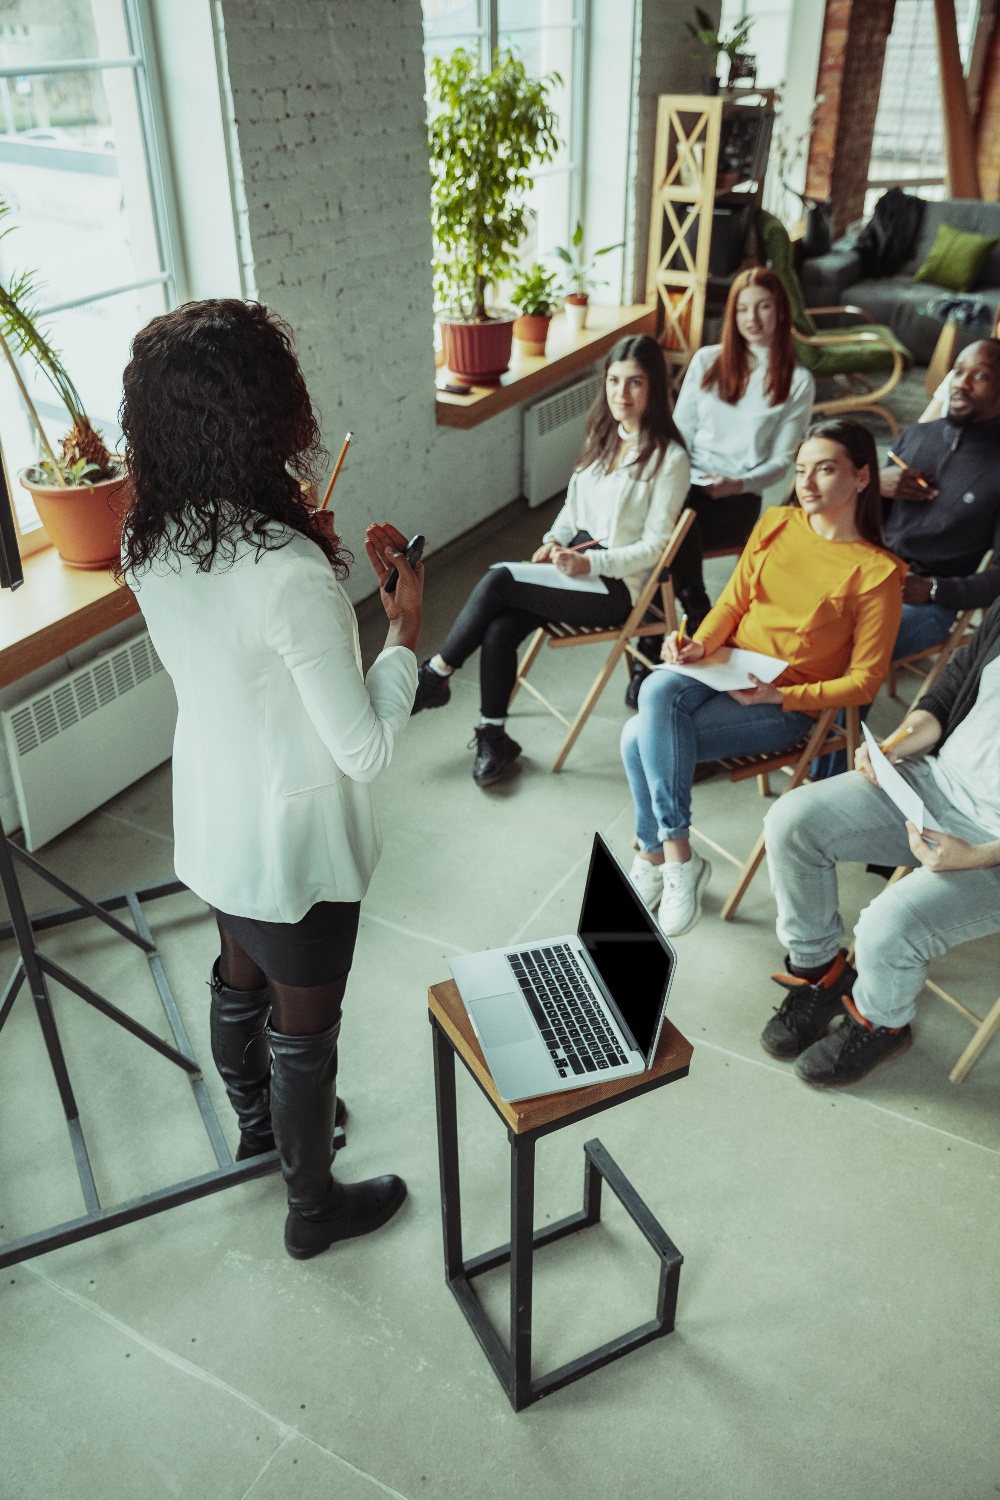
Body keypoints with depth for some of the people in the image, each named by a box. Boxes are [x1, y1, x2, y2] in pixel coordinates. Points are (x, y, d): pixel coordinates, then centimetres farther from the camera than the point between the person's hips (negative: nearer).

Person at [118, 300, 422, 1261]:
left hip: (210, 827, 7)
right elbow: (368, 749, -27)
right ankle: (313, 1207, 41)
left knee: (239, 982, 30)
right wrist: (405, 627, -15)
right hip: (296, 847, -7)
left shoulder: (149, 543, -9)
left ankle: (256, 1121, 58)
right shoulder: (291, 575, -34)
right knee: (304, 1031, 16)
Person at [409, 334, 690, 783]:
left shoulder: (668, 458, -9)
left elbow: (654, 546, -12)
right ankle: (493, 737, -7)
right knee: (499, 629, -20)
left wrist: (589, 563, -21)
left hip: (617, 585, -6)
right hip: (573, 561, 6)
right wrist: (554, 540, -1)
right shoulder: (602, 435, 12)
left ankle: (434, 677, -6)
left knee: (499, 581, -23)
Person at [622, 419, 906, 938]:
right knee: (656, 690, -29)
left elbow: (863, 681, -7)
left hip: (787, 704, -5)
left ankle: (653, 856, -5)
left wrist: (779, 696, -18)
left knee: (641, 737, -25)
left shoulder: (877, 571, -9)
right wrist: (700, 644, -9)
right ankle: (678, 856, -19)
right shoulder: (776, 524, 6)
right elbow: (733, 602, 11)